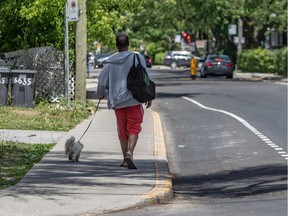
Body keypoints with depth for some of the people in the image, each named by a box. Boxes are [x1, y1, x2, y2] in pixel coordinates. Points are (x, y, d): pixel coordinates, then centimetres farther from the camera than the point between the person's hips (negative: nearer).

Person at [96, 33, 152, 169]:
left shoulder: (110, 62, 4)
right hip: (134, 101, -3)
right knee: (134, 129, -3)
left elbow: (102, 82, 8)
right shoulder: (137, 58, -3)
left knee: (122, 131, 14)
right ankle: (129, 153, -26)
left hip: (117, 102, 3)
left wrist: (100, 95, 28)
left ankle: (125, 159, 19)